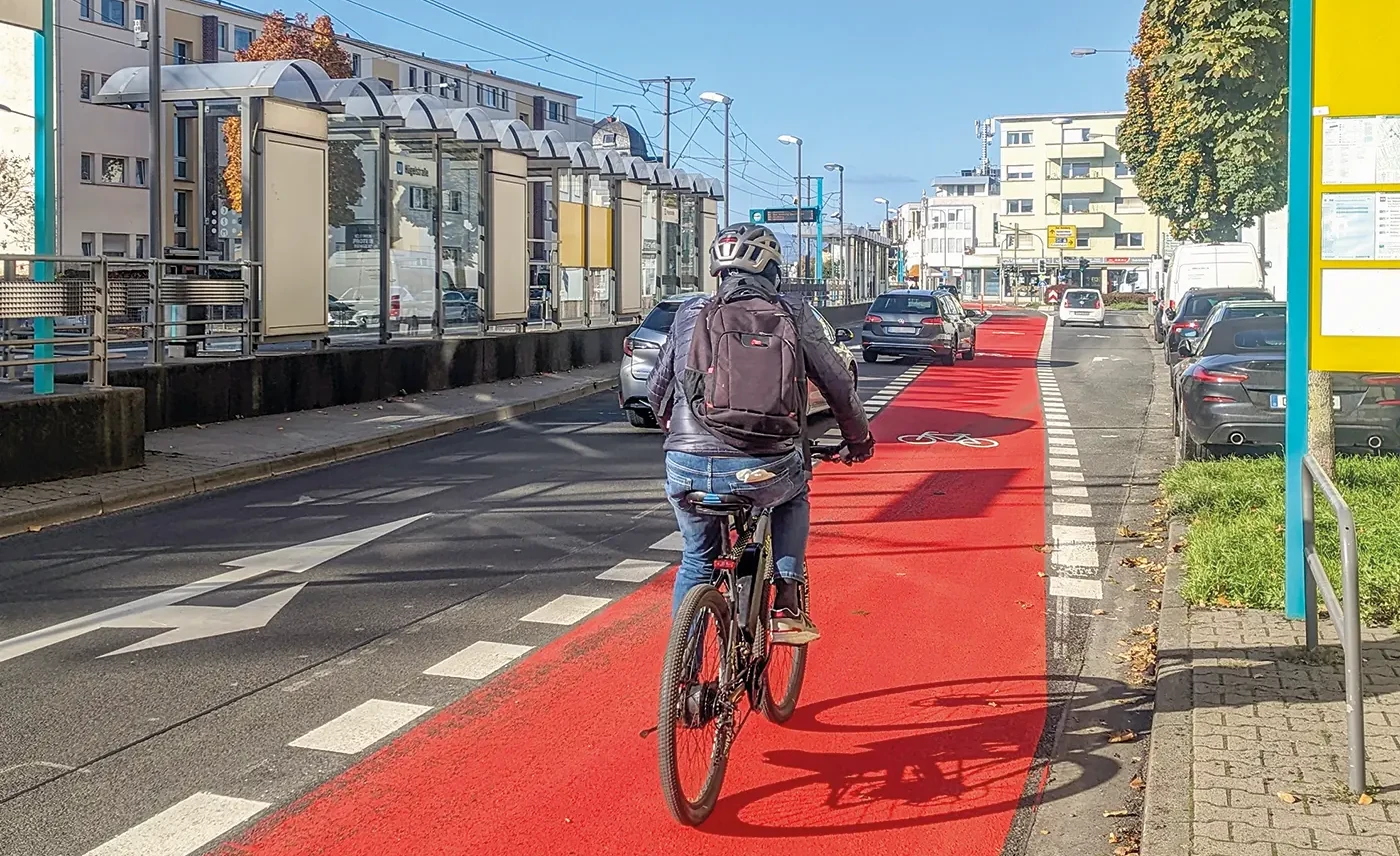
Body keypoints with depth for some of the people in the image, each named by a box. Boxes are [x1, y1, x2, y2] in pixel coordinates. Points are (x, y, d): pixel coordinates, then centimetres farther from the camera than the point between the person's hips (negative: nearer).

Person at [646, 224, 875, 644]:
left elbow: (657, 391, 20)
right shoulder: (795, 316, 9)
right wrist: (859, 439, 33)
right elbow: (840, 387, 14)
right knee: (793, 492, 35)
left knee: (696, 561, 27)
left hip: (690, 469, 1)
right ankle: (789, 606, 20)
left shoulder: (691, 313, 12)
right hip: (767, 473, -1)